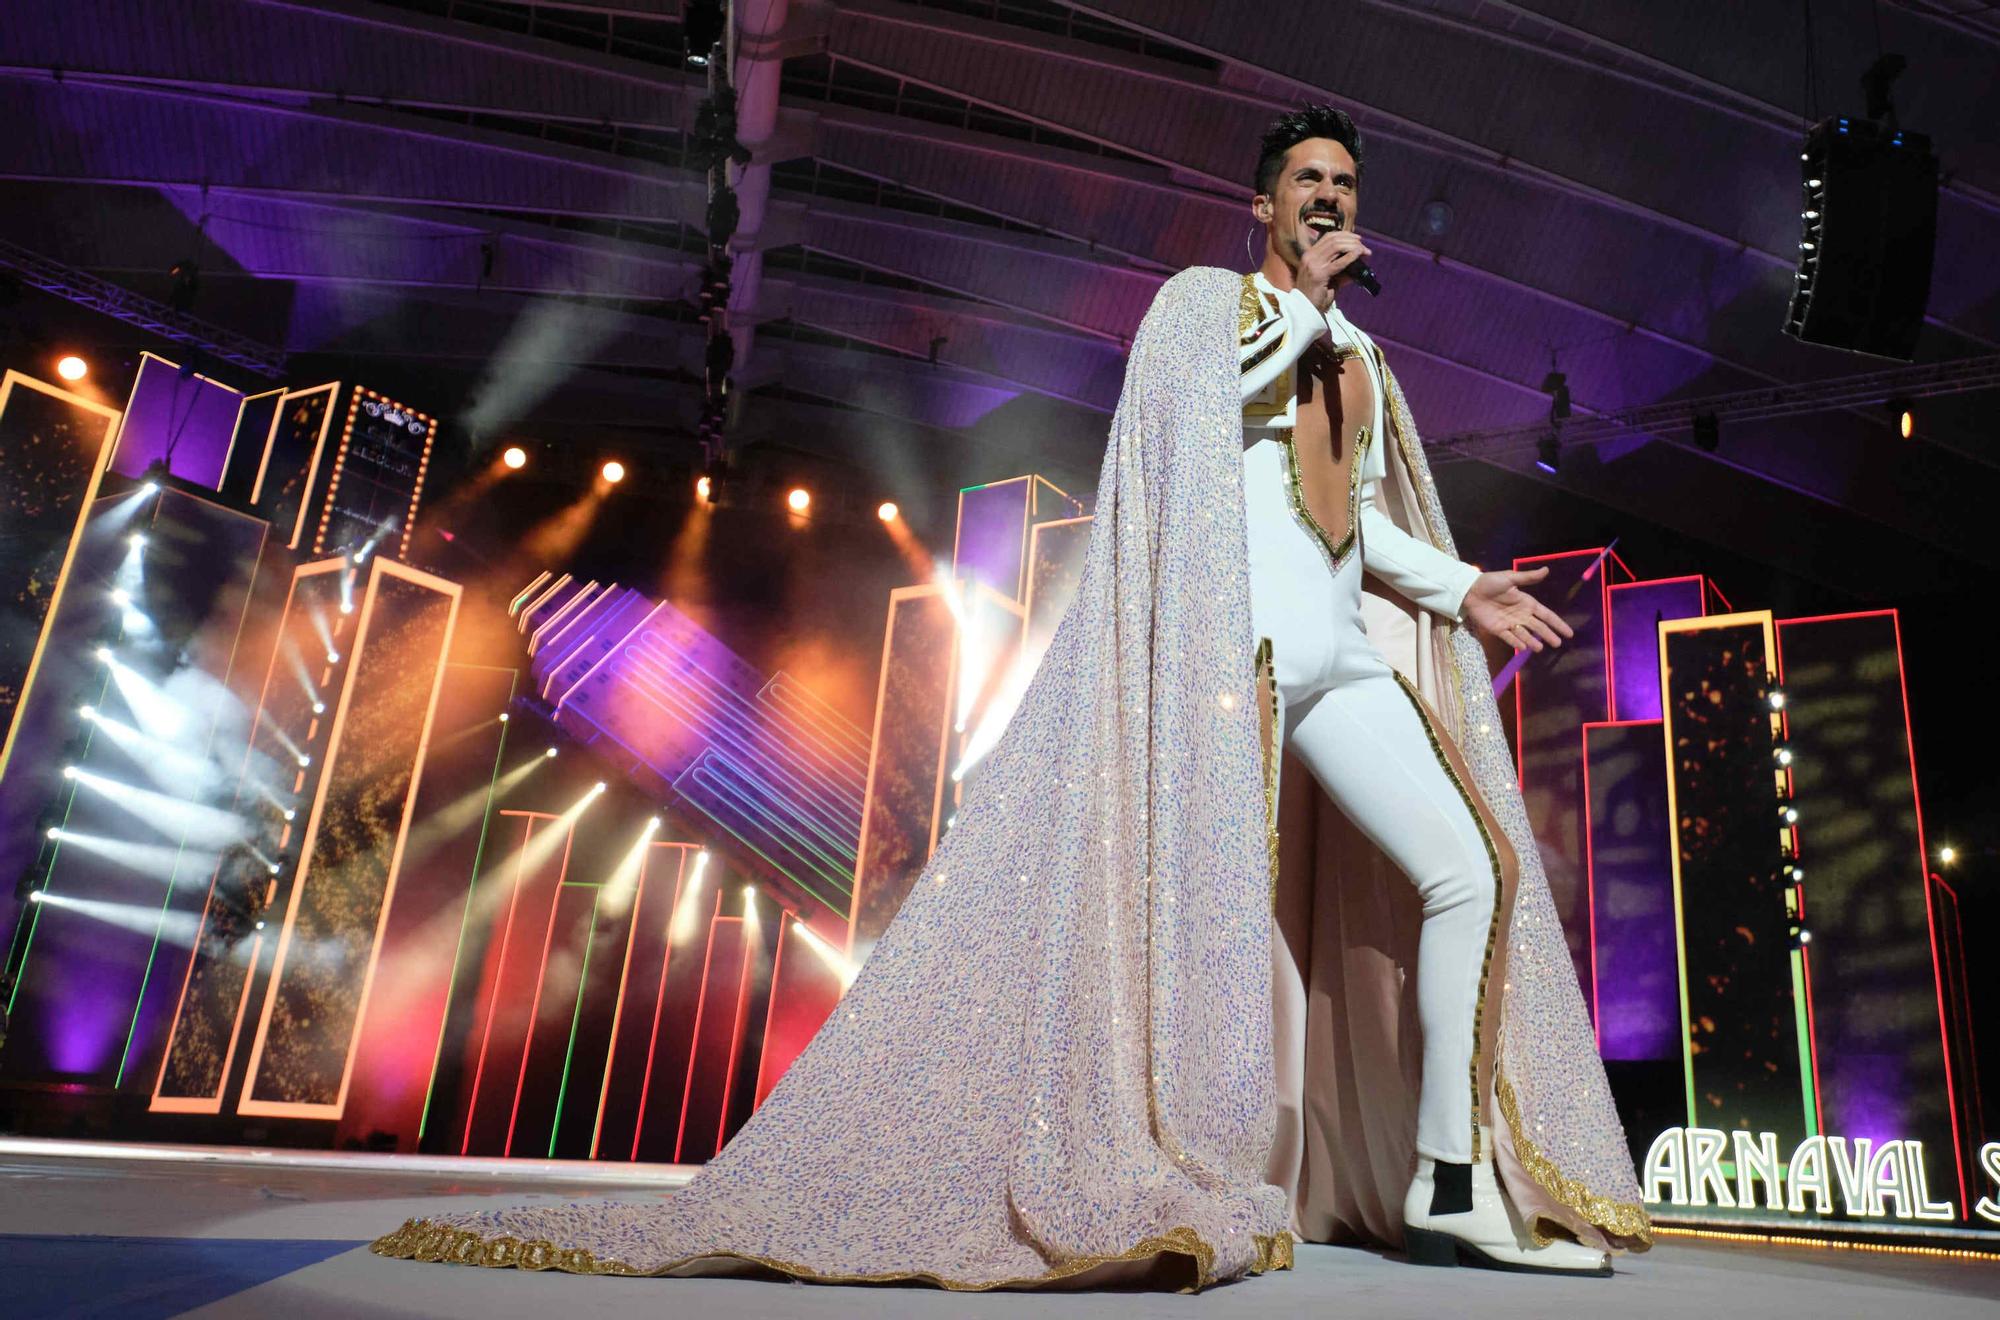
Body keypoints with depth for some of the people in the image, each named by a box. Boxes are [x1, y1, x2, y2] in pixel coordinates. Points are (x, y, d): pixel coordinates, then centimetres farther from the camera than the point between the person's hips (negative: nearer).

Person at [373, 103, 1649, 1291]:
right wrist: (1302, 304, -2)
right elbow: (1178, 407, -10)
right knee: (1195, 900, -16)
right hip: (1229, 643, -6)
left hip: (1341, 660, 7)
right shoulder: (1205, 296, 12)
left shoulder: (1363, 357, 29)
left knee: (1477, 872, -4)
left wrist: (1463, 591, 18)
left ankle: (1451, 1192, 3)